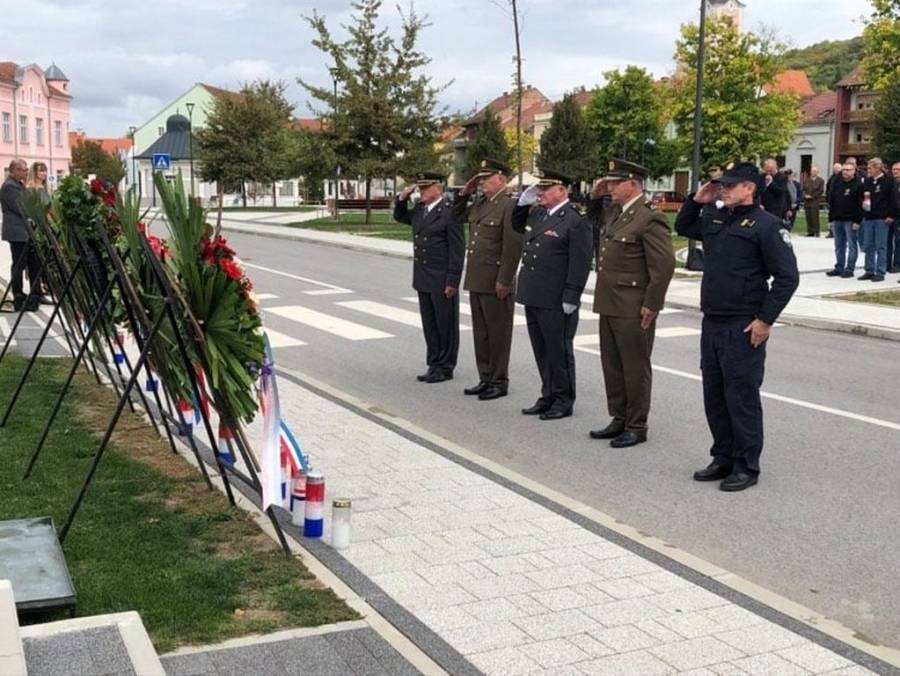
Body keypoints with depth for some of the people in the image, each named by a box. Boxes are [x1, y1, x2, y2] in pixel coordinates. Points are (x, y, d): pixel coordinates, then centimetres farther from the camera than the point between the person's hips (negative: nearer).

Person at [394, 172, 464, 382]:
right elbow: (399, 217, 30)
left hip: (442, 281, -8)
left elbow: (457, 250, -14)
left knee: (446, 325, 3)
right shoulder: (419, 210, 10)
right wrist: (402, 198, 10)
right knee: (429, 325, 13)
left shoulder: (449, 212, -12)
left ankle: (446, 368, 11)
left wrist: (452, 282, -16)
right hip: (423, 279, 8)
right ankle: (434, 365, 22)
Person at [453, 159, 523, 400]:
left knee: (498, 333, 2)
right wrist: (464, 193, 12)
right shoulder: (478, 203, 12)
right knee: (480, 333, 14)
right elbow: (457, 216, 28)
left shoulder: (509, 206, -13)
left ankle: (499, 381, 12)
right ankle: (485, 378, 24)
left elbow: (513, 247, -18)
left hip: (496, 284, -8)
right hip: (476, 281, 8)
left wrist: (504, 281, -20)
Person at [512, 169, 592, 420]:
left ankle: (563, 401, 15)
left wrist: (570, 298, -18)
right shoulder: (538, 213, 11)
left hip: (556, 302, -8)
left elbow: (580, 263, -16)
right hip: (533, 296, 8)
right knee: (541, 351, 16)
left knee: (559, 351, 3)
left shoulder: (575, 221, -13)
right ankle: (548, 396, 27)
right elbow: (518, 226, 31)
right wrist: (523, 202, 13)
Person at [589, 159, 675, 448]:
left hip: (633, 310, -9)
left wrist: (651, 305, -17)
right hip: (609, 306, 9)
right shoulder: (618, 215, 13)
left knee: (636, 369, 2)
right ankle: (619, 419, 28)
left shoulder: (650, 219, -15)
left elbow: (665, 265, -18)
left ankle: (637, 427, 12)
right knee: (612, 365, 15)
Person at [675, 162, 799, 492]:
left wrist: (765, 319, -14)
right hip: (712, 324, 8)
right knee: (714, 396, 13)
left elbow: (788, 276, -12)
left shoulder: (766, 225, -10)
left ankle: (747, 467, 10)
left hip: (744, 328, -8)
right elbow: (682, 227, 31)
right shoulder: (714, 220, 12)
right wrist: (697, 200, 13)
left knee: (742, 398, -1)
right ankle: (723, 459, 26)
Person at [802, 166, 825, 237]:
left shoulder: (821, 180, 1)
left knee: (815, 217, -10)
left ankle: (816, 232, -7)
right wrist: (805, 195, -5)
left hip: (815, 201, -5)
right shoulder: (806, 180, 16)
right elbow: (803, 189, 14)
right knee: (808, 217, 3)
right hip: (807, 201, 5)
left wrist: (812, 196, -11)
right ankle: (810, 231, 7)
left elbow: (821, 191, -6)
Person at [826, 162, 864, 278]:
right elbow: (831, 202, 15)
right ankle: (839, 268, 18)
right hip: (837, 220, 6)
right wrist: (831, 218, 10)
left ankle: (849, 269, 2)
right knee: (839, 246, 11)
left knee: (852, 245, -1)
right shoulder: (836, 185, 13)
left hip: (850, 221, -6)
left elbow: (860, 204, -11)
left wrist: (857, 221, -16)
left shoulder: (858, 185, -5)